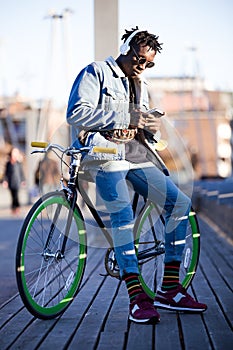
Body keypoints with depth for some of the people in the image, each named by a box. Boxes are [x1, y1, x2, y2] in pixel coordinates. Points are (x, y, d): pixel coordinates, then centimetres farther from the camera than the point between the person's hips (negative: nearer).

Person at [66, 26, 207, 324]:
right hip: (102, 147, -7)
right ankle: (136, 296, -31)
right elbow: (76, 114, -12)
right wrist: (125, 117, -14)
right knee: (122, 211, -29)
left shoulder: (140, 86, 27)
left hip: (134, 152, 7)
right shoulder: (96, 73, 3)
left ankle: (169, 289, 2)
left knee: (180, 203, -4)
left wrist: (151, 127, 3)